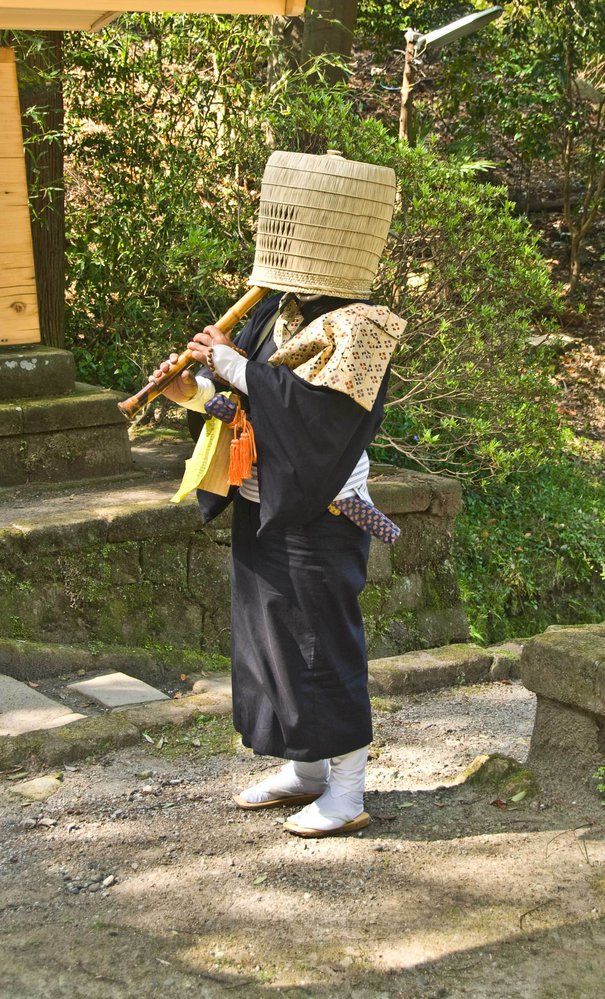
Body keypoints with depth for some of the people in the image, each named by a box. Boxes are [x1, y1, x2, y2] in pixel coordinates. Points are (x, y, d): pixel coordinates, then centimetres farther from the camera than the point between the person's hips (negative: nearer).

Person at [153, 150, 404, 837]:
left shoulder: (354, 325, -17)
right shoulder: (279, 312, 9)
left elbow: (317, 407, -28)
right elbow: (244, 400, 13)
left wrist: (234, 366, -22)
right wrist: (195, 393, -7)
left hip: (314, 521, -9)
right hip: (260, 510, 9)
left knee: (321, 643, -2)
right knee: (270, 635, 16)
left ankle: (347, 792, 10)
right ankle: (304, 771, 31)